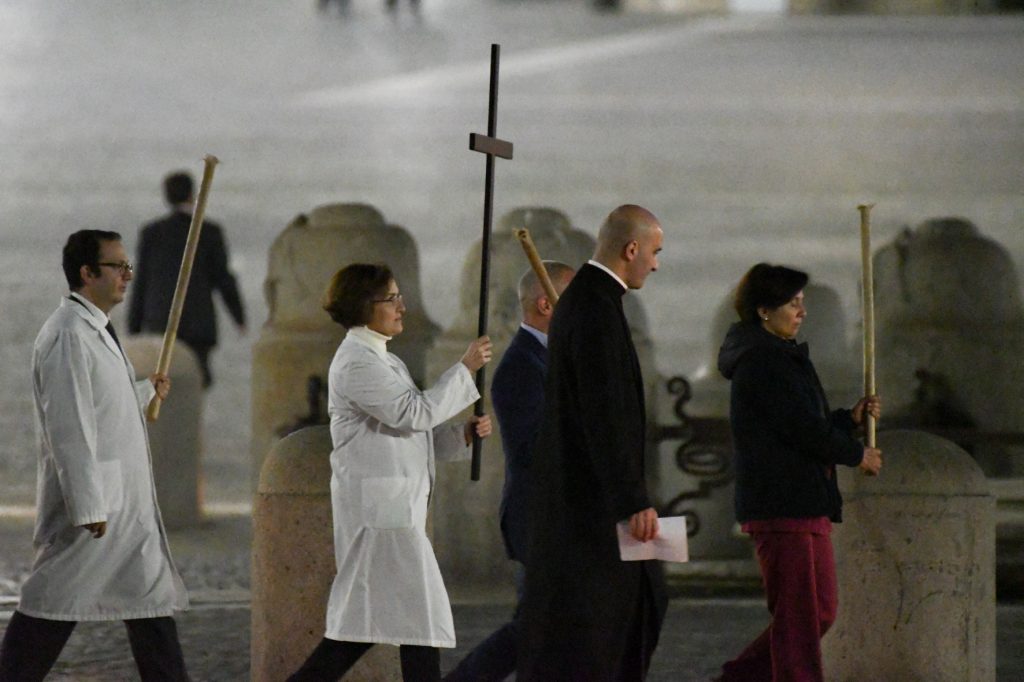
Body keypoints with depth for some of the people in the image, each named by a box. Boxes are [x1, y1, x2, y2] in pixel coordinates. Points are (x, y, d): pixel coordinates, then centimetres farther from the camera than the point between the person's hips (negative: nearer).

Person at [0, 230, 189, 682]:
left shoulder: (94, 331, 15)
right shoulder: (68, 336, -18)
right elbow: (68, 427, -23)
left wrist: (146, 392, 34)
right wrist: (89, 507, -25)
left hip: (124, 501, 10)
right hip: (90, 497, -10)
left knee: (151, 594, 11)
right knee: (55, 598, -6)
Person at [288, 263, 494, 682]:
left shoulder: (382, 361, 20)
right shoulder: (356, 364, -12)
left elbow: (409, 431, 21)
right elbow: (412, 412, -20)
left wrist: (465, 434, 6)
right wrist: (465, 369, -12)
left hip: (395, 503, 10)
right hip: (378, 504, -10)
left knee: (364, 619, 8)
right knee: (421, 616, -8)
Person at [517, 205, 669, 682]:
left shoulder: (582, 299, 13)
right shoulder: (596, 309, -20)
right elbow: (604, 414, -25)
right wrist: (634, 501, -25)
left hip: (584, 490, 11)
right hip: (589, 496, -11)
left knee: (641, 604, 14)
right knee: (575, 621, -6)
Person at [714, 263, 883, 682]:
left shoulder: (783, 359, 19)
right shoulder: (762, 362, -13)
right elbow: (803, 430, -17)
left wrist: (851, 419, 10)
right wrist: (858, 456, -4)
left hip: (805, 504, 10)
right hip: (783, 506, -10)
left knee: (820, 611, 12)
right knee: (798, 616, -8)